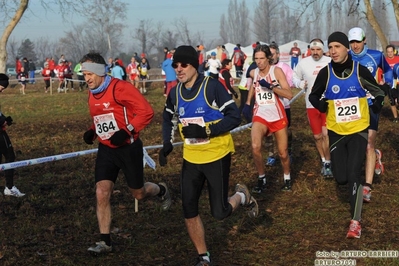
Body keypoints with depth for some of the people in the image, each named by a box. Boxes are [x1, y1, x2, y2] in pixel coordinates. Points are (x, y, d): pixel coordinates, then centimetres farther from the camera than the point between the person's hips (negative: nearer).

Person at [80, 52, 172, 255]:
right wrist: (91, 132, 3)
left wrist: (127, 131, -29)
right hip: (106, 149, 6)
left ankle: (161, 190, 45)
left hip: (128, 148, -6)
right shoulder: (91, 94, 5)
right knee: (102, 194, -6)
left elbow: (146, 111, -22)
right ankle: (105, 242, 2)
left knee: (138, 194, 10)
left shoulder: (120, 88, -20)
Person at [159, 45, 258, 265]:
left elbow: (234, 117, -18)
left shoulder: (212, 86, -17)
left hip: (216, 156, -5)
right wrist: (167, 144, 3)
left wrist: (205, 130, -26)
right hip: (191, 158, 5)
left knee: (220, 213, -1)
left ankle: (242, 195, 32)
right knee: (189, 211, 1)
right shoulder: (175, 93, 1)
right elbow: (167, 118, 19)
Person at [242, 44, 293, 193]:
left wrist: (270, 86, -28)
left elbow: (289, 95, -19)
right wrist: (247, 103, 17)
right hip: (260, 115, 2)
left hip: (278, 116, -2)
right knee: (255, 146, -25)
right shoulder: (253, 73, 2)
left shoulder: (276, 71, -11)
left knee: (283, 153, 8)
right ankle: (261, 178, -5)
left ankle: (287, 178, 36)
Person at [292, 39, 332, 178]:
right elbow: (294, 77, 9)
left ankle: (328, 163, 0)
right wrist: (300, 84, -11)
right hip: (312, 105, 2)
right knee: (317, 136, 10)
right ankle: (324, 161, 28)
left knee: (326, 134, -11)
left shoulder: (331, 62, -6)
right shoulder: (303, 63, -2)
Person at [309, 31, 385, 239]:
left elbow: (378, 92, 5)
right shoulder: (325, 73, -7)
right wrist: (321, 105, -13)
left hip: (359, 130, -2)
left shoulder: (360, 70, -10)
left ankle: (355, 221, -3)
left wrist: (376, 106, -10)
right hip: (336, 131, 2)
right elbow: (313, 96, 6)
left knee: (353, 174, -11)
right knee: (341, 178, 0)